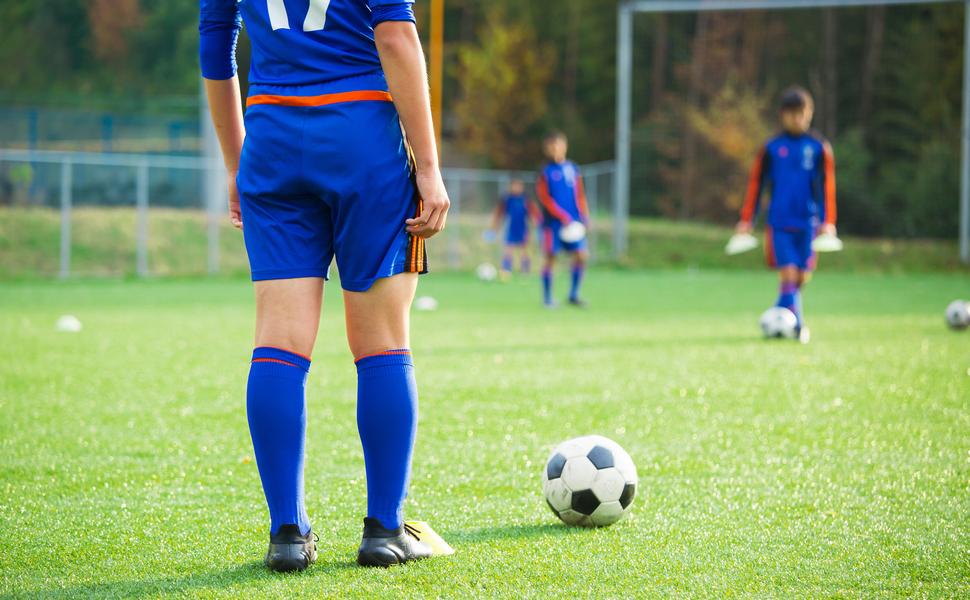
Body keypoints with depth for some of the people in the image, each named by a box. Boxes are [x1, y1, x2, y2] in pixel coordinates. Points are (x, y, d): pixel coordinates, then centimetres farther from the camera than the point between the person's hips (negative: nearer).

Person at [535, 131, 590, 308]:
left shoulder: (573, 168, 10)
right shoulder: (546, 171, -2)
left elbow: (580, 194, 15)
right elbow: (545, 198, -9)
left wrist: (584, 216, 2)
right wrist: (563, 217, -16)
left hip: (573, 222, 4)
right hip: (553, 221, -4)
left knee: (582, 255, -4)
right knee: (550, 258, -2)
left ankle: (574, 295, 8)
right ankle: (547, 298, 9)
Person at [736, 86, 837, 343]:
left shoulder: (819, 148, 3)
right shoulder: (771, 148, 2)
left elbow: (827, 186, 5)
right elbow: (756, 184, 7)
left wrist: (828, 221, -2)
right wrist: (746, 220, 6)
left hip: (808, 223, 1)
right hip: (779, 223, -1)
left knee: (802, 277, 2)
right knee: (788, 273, -14)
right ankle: (797, 326, -13)